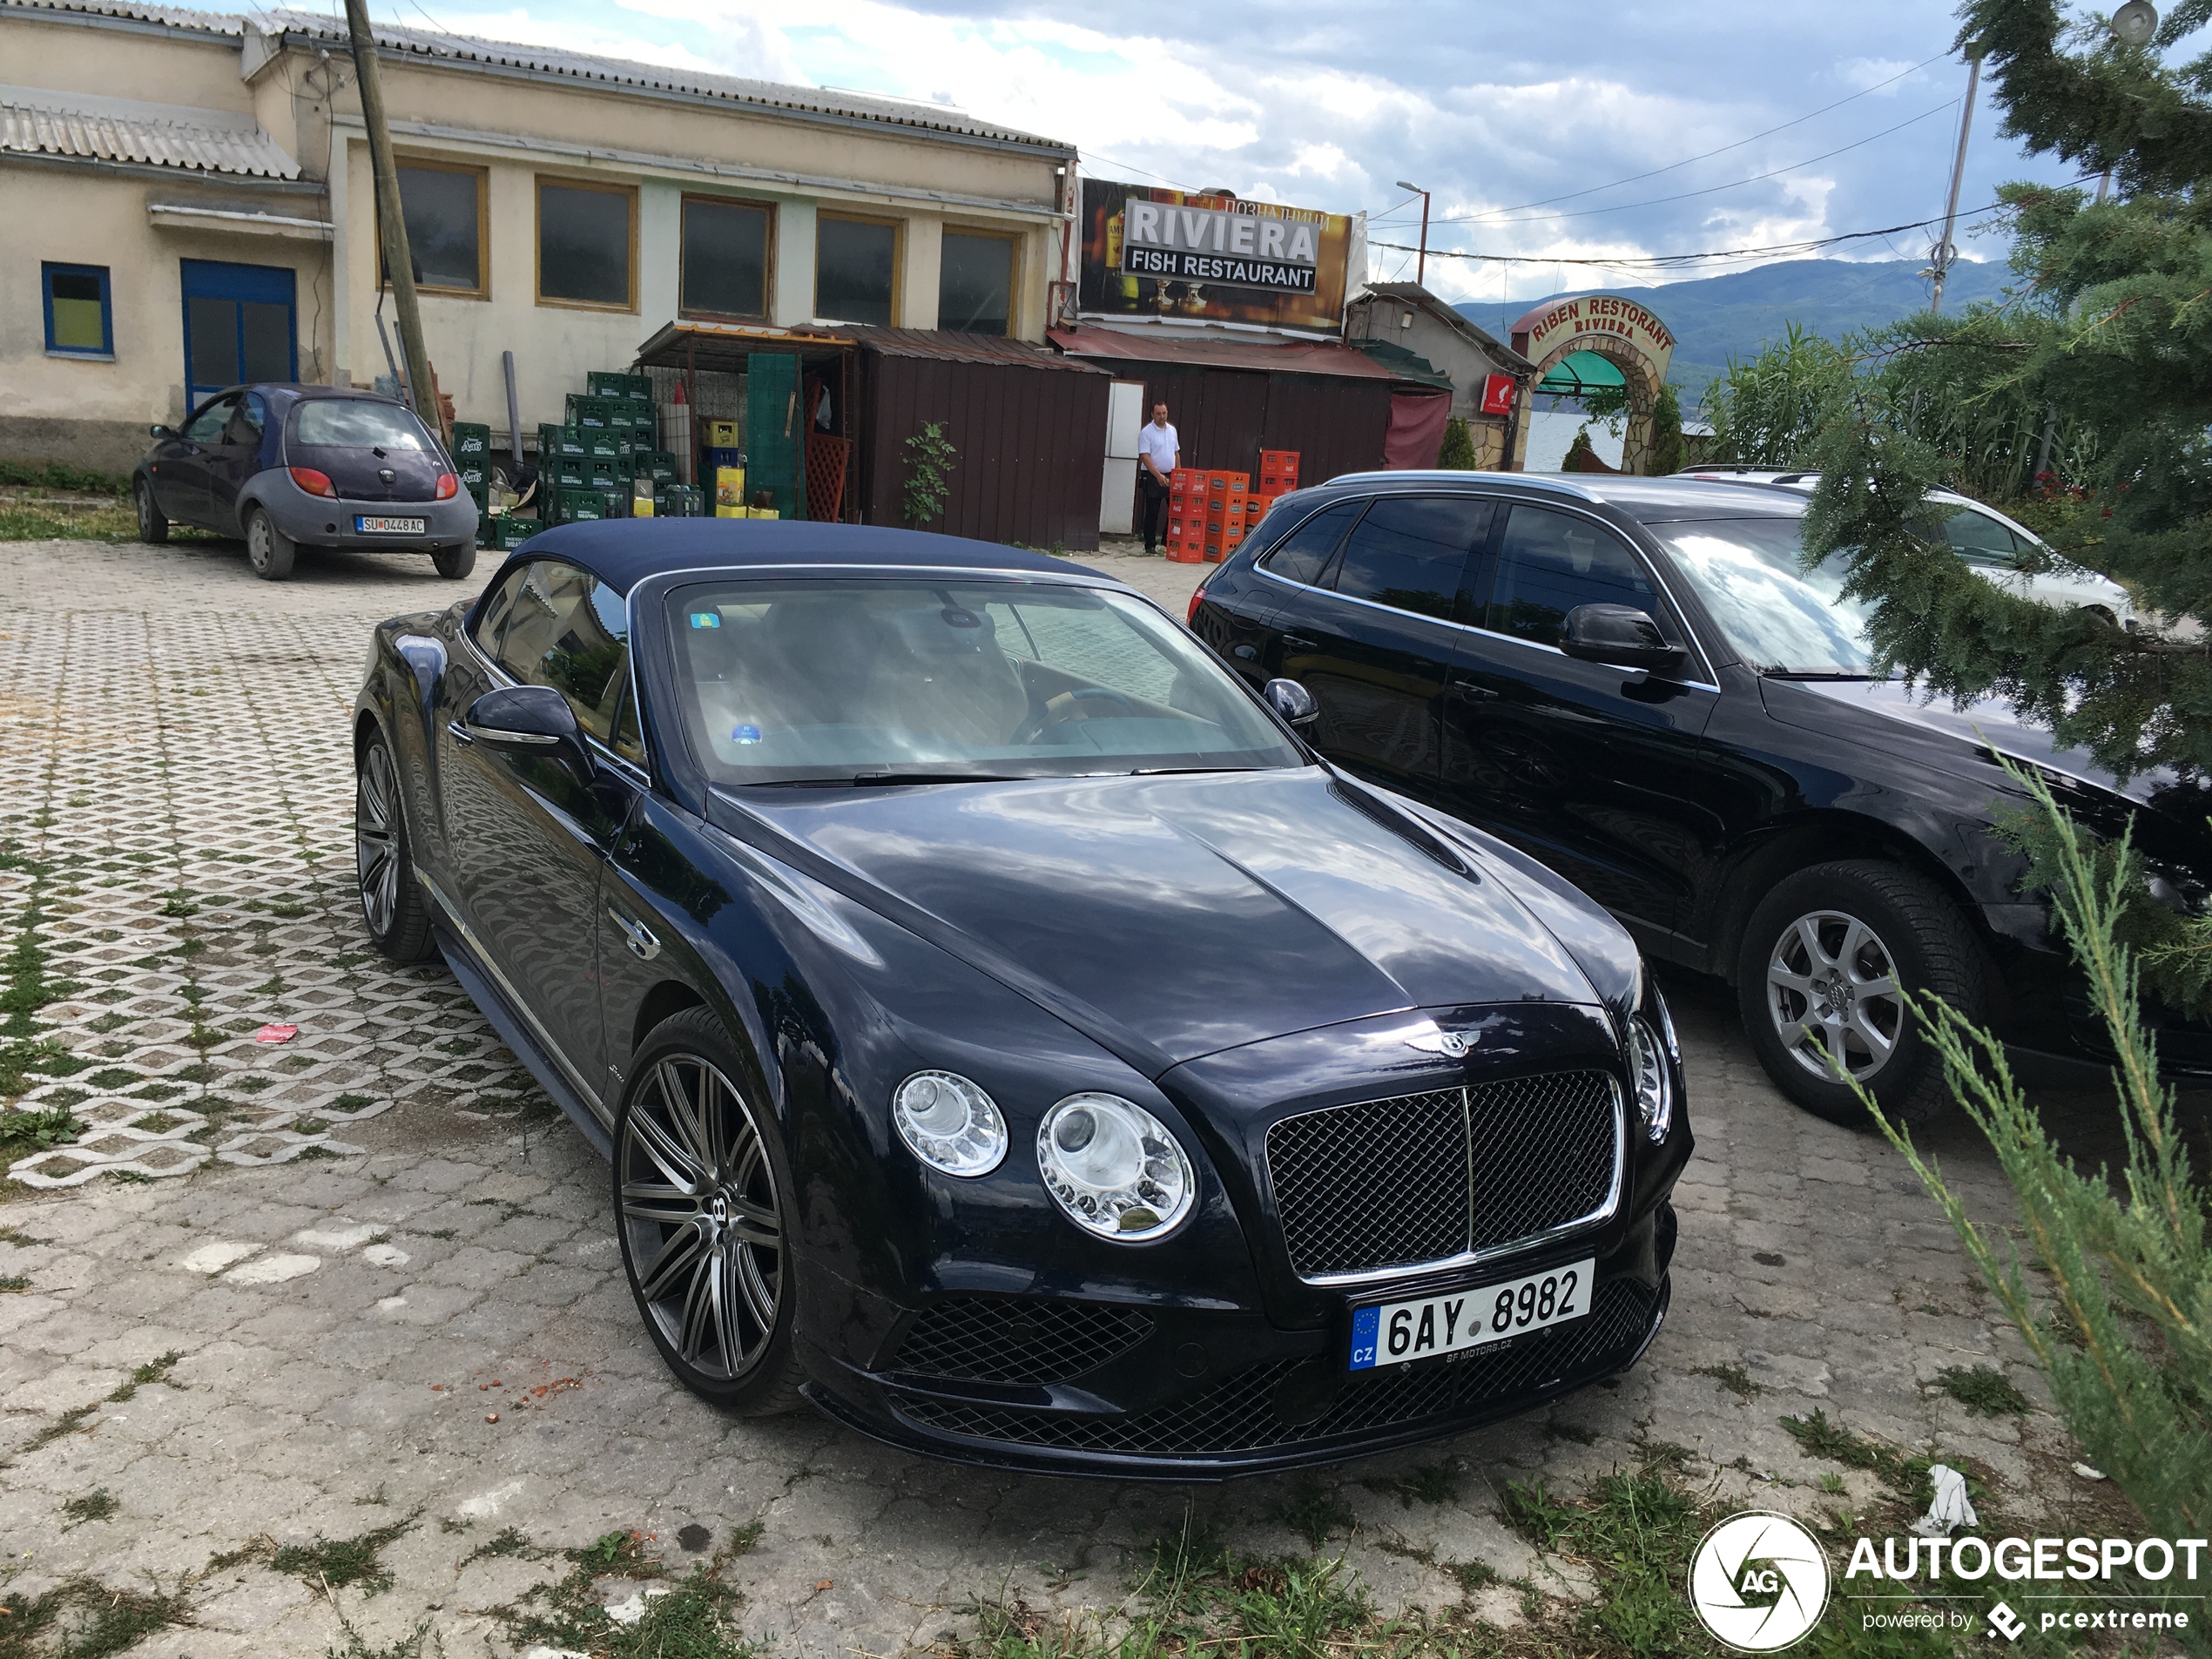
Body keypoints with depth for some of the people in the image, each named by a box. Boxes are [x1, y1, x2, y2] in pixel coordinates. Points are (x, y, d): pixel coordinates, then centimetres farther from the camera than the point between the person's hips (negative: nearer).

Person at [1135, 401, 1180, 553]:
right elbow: (1145, 457, -15)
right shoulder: (1146, 432, -9)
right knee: (1152, 513, -1)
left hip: (1171, 477, 6)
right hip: (1152, 477, -6)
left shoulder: (1172, 430, 11)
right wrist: (1158, 476, -24)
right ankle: (1150, 545, 5)